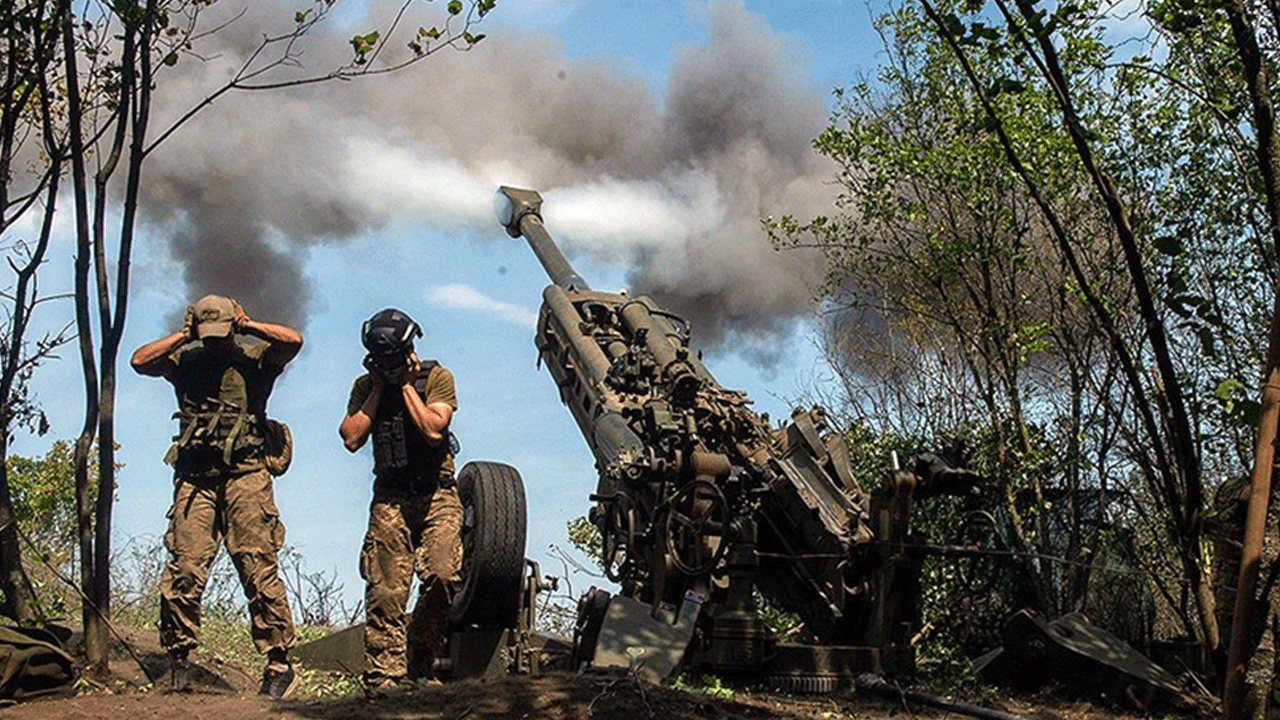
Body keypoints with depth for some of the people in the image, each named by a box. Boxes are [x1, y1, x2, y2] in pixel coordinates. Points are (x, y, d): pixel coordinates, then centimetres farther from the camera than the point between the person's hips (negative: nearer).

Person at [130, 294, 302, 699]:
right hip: (195, 479, 2)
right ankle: (178, 661, 5)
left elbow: (293, 340, -7)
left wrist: (247, 326, 2)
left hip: (245, 475, -2)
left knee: (258, 568, -7)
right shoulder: (185, 361, 16)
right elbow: (140, 361, 4)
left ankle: (279, 661, -5)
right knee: (184, 569, -6)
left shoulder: (255, 358, 9)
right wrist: (184, 335, 6)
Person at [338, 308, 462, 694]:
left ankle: (419, 661, 0)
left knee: (442, 574, -18)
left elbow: (434, 430, -14)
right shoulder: (366, 385, 10)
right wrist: (379, 389, -2)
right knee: (385, 592, -6)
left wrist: (406, 386, -8)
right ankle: (384, 677, -2)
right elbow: (351, 438, -3)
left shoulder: (437, 377, 1)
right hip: (390, 498, 2)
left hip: (436, 494, -2)